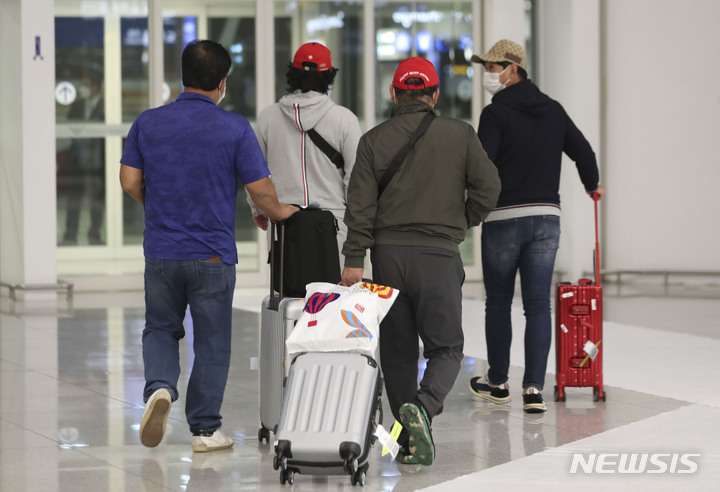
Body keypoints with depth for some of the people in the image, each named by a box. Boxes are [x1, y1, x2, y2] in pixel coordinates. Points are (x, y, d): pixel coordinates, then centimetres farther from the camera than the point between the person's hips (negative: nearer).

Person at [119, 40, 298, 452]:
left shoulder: (148, 123, 0)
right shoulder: (235, 128, -9)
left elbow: (130, 181, 3)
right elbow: (261, 190, -8)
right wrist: (278, 212, 14)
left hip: (161, 250, 2)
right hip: (213, 254, -2)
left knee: (161, 329, 18)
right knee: (211, 341, 8)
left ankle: (160, 387, -9)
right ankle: (205, 429, 12)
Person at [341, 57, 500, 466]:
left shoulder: (374, 140, 4)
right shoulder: (460, 134, 2)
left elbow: (361, 204, -2)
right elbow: (488, 187, -2)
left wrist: (354, 259, -2)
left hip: (388, 252, 2)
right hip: (439, 254, -2)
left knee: (397, 350, 10)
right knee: (446, 347, 4)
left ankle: (410, 441, 9)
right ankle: (423, 407, -23)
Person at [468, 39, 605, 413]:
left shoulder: (496, 113, -9)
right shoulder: (553, 110, 9)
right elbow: (583, 152, 18)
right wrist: (592, 185, 36)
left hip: (503, 218, -4)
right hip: (547, 217, 4)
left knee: (498, 302, 11)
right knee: (538, 305, 1)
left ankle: (497, 383, 22)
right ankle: (534, 388, -7)